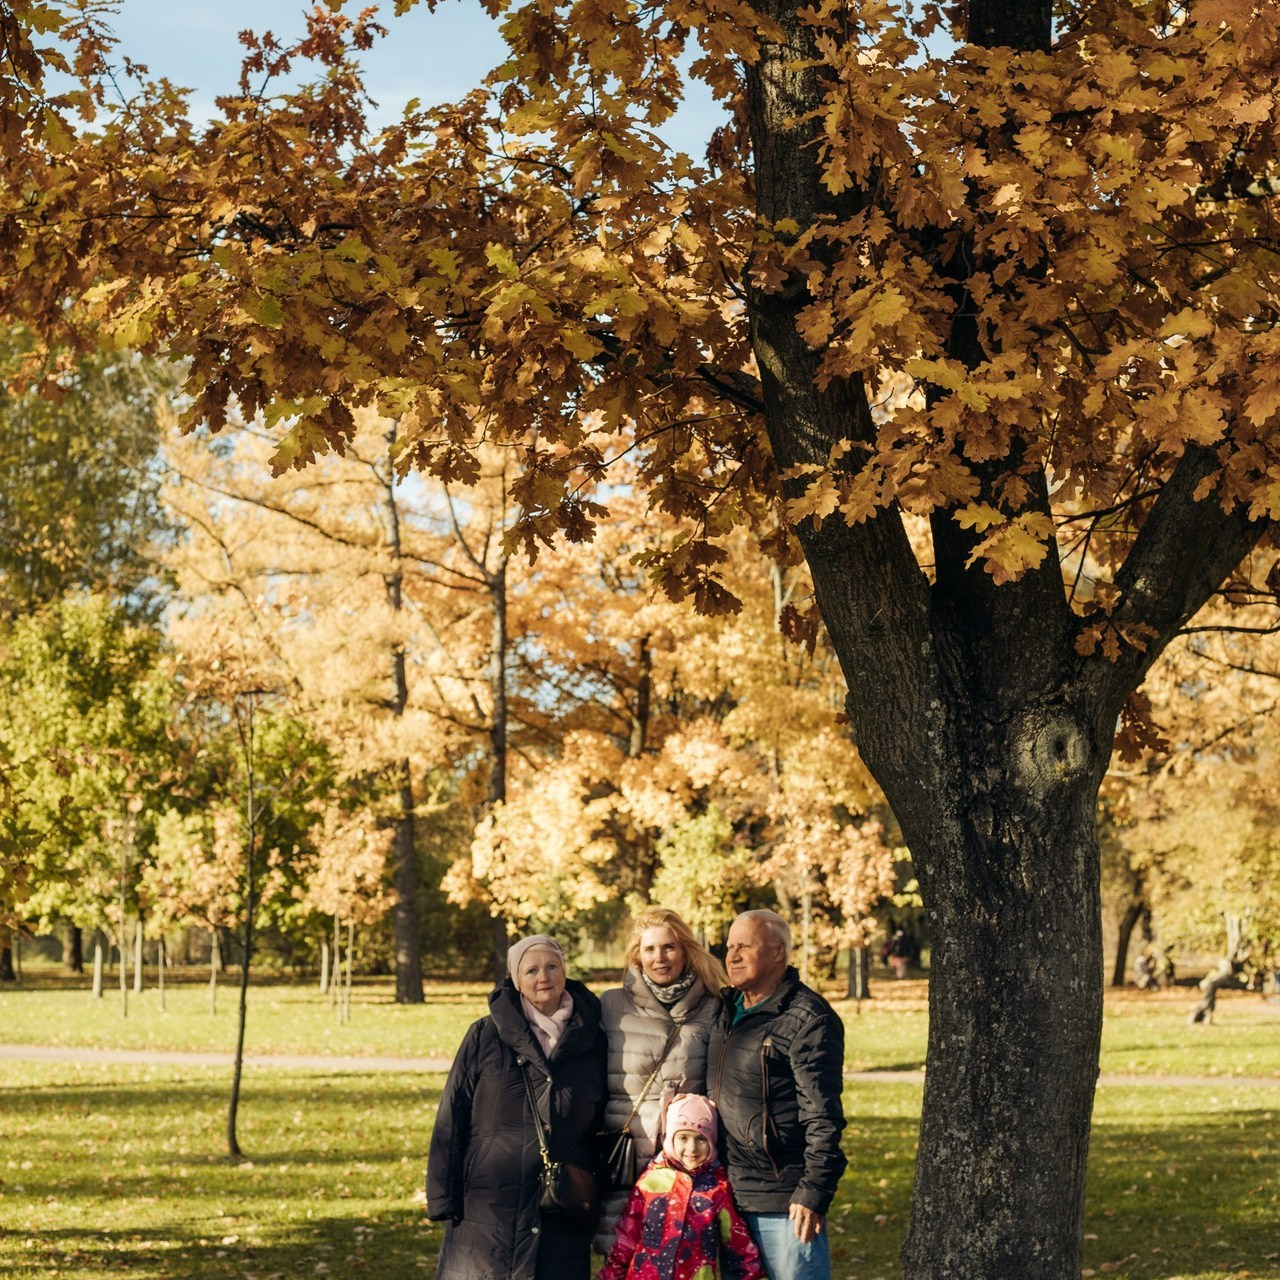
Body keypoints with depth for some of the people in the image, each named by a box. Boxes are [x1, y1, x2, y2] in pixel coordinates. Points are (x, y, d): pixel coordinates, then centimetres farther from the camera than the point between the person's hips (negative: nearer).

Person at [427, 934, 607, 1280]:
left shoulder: (591, 1041, 7)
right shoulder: (486, 1036, 0)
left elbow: (602, 1124, 13)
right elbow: (451, 1118, 0)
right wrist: (444, 1196, -5)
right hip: (487, 1208, -2)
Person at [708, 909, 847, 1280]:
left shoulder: (807, 1019, -11)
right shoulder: (727, 1011, 13)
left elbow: (823, 1117, -15)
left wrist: (813, 1194, -19)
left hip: (784, 1200, -8)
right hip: (730, 1193, 8)